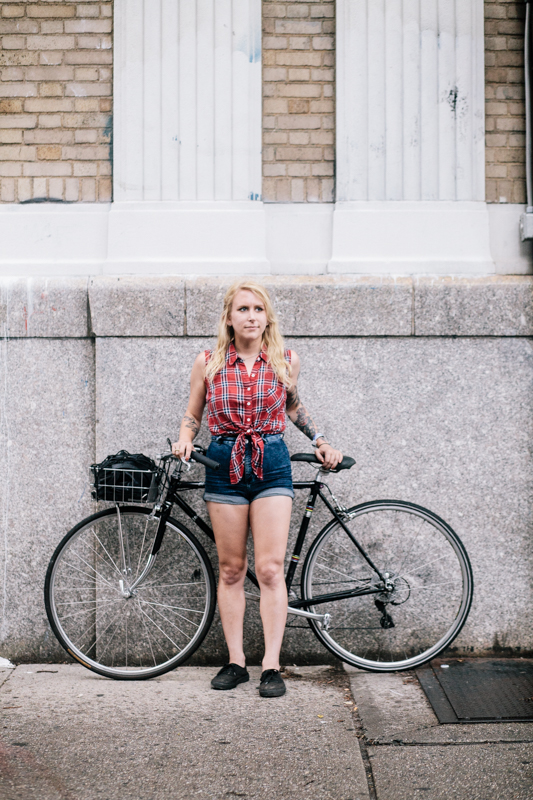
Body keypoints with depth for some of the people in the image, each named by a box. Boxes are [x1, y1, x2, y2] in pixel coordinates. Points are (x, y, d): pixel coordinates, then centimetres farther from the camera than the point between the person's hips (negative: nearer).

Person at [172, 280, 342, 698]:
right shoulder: (208, 363, 1)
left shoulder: (287, 361, 3)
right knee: (231, 568, 5)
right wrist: (184, 440, -8)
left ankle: (272, 666, -3)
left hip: (272, 464, 0)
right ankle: (236, 661, 14)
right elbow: (193, 415, 11)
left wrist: (321, 441, 12)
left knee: (270, 568, -7)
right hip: (224, 464, 1)